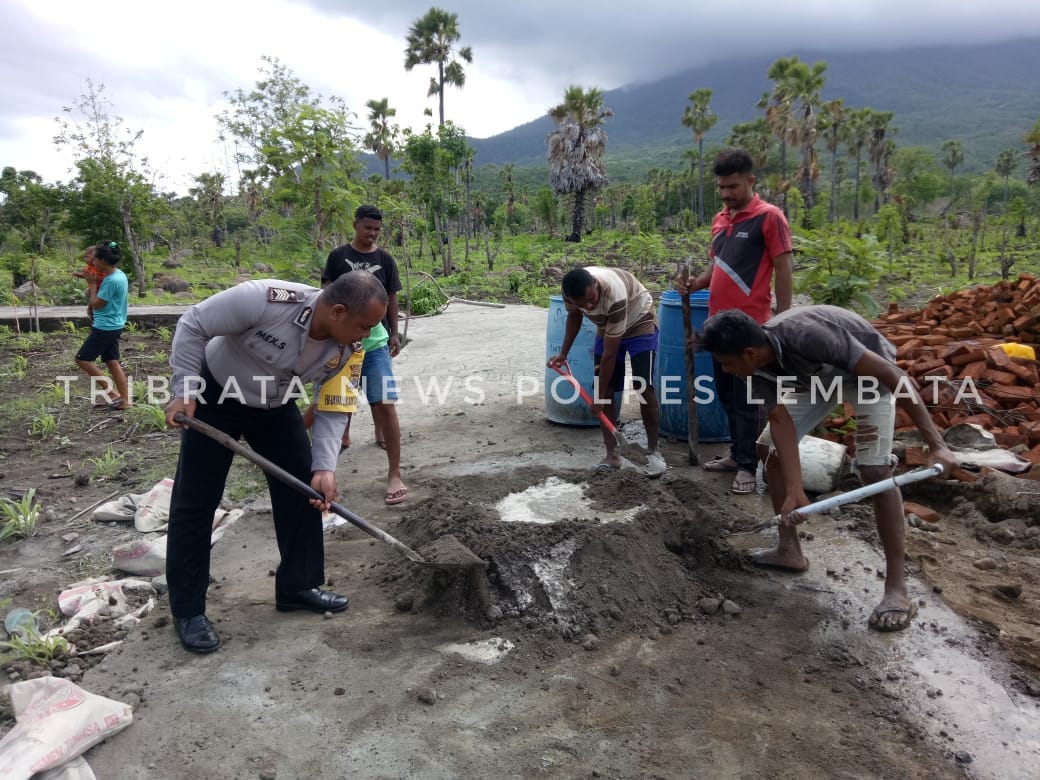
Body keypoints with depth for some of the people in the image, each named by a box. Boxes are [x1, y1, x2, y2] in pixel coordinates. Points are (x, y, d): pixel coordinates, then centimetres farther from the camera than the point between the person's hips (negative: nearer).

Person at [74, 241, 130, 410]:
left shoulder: (111, 280, -22)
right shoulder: (120, 275, 7)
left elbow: (96, 305, -16)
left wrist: (92, 283, -8)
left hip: (105, 327, -9)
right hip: (114, 326, 9)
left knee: (82, 359, 0)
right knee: (113, 362, 11)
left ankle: (112, 393, -1)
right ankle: (124, 400, 11)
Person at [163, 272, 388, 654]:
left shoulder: (348, 350, -20)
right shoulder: (265, 299, -36)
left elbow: (332, 410, -13)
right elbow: (193, 325, -23)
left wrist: (324, 467, -26)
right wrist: (185, 391, -25)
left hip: (276, 407, 5)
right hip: (215, 397, -5)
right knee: (195, 502, -1)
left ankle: (297, 586, 19)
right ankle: (188, 610, 12)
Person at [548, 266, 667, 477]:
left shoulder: (614, 295, -41)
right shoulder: (572, 291, -25)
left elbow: (610, 354, -34)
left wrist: (598, 395, -28)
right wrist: (563, 353, -4)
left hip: (639, 324, -5)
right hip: (607, 329, 5)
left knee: (644, 389, -16)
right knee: (606, 392, -3)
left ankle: (653, 451, -1)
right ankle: (612, 455, 4)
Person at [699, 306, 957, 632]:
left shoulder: (806, 335, -42)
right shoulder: (756, 368, -20)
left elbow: (892, 374, -38)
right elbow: (781, 422, -18)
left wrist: (935, 443, -39)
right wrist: (794, 492, -27)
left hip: (867, 371, -7)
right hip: (817, 376, 7)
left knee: (875, 470, -19)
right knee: (769, 446, 2)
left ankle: (896, 587, -9)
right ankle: (789, 550, 15)